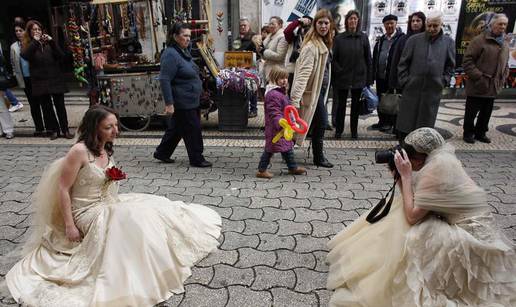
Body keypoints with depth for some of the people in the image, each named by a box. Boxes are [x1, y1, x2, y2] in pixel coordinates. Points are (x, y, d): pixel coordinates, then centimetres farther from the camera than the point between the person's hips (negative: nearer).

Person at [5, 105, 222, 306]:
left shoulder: (106, 149, 5)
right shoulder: (79, 151, -20)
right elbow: (63, 189, -18)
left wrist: (115, 178, 0)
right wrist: (69, 226, -18)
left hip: (110, 203, 8)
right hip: (89, 212, -8)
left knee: (152, 206, -2)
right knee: (129, 219, -28)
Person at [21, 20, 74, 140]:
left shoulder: (48, 43, 8)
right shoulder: (27, 45, 6)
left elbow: (61, 55, -4)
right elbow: (25, 56, -14)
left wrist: (51, 41, -14)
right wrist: (35, 41, -16)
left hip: (55, 79, 0)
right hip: (39, 81, 0)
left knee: (60, 105, 1)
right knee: (46, 107, 4)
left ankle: (65, 129, 9)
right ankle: (54, 130, 13)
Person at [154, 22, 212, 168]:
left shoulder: (184, 51, 13)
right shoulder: (171, 55, -18)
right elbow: (164, 80, -23)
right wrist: (169, 103, -27)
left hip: (190, 101, 10)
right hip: (182, 102, -10)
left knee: (177, 128, 19)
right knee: (192, 129, -1)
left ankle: (162, 153, 33)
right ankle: (197, 159, 13)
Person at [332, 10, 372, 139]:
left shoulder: (363, 37, 2)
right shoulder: (339, 38, 0)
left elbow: (368, 59, 3)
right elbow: (333, 58, 1)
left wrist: (369, 78, -1)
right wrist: (338, 71, -10)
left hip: (359, 77, 1)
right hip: (342, 77, -1)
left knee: (356, 104, 8)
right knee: (341, 105, 6)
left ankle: (354, 131, 20)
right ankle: (338, 131, 17)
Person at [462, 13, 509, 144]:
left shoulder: (505, 44, 14)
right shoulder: (480, 40, -9)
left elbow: (505, 65, 23)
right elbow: (467, 61, -14)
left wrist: (502, 79, 8)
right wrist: (478, 77, -17)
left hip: (493, 88, 7)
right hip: (477, 86, -7)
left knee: (486, 113, 14)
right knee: (471, 112, 3)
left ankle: (480, 133, 27)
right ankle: (468, 133, 17)